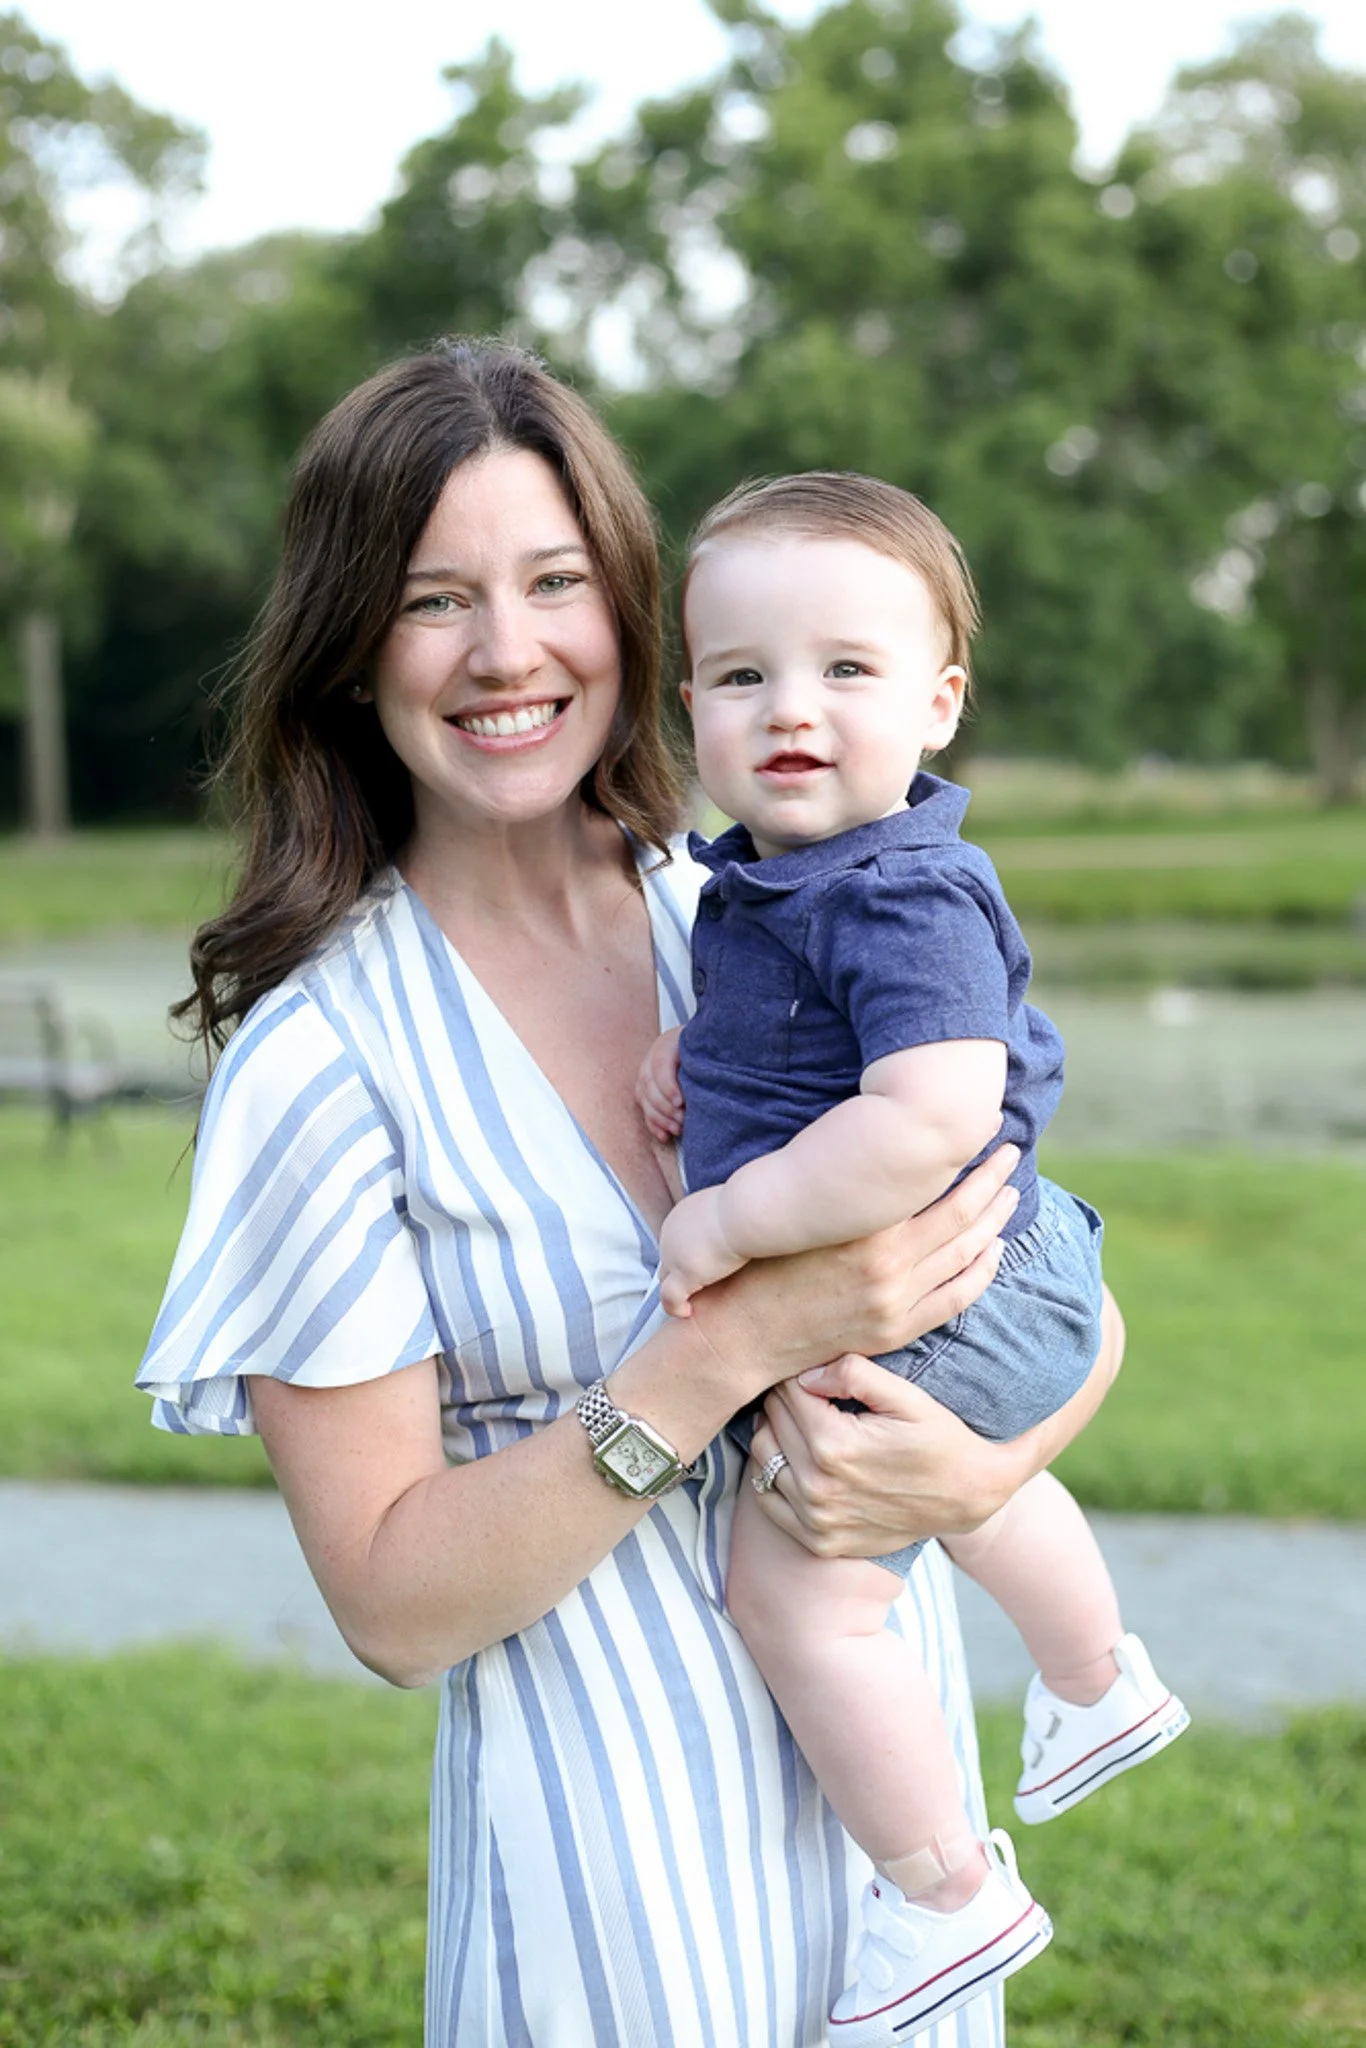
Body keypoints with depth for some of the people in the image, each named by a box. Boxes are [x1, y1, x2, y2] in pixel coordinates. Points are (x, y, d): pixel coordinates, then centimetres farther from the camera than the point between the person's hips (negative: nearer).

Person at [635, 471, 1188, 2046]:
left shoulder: (905, 902, -31)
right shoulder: (768, 875, 0)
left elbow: (929, 1120, -44)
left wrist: (729, 1220, -35)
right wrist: (692, 1047, 2)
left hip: (928, 1304, -11)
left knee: (794, 1588, -6)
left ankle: (950, 1896, 10)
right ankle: (1100, 1687, 62)